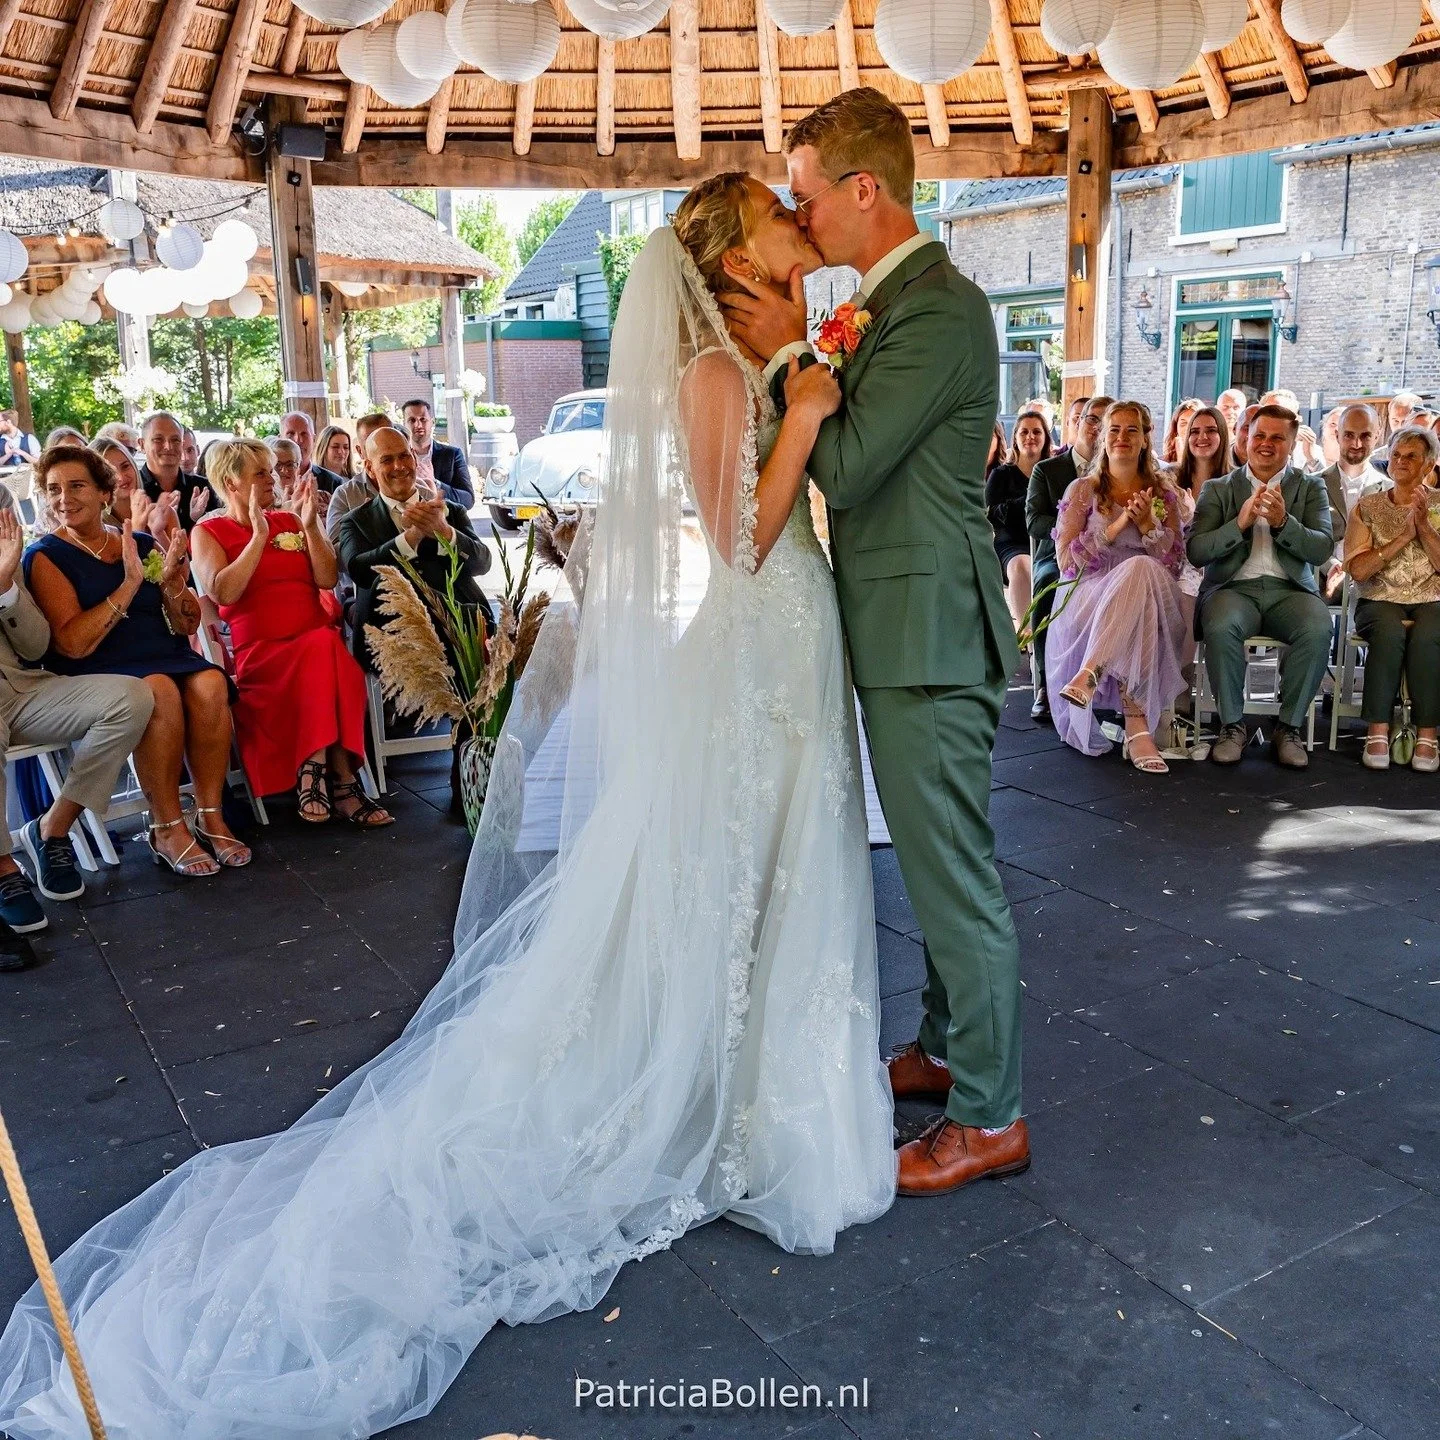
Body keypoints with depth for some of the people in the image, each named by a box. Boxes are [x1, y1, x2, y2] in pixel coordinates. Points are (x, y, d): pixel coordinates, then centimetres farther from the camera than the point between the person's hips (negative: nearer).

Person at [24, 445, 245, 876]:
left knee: (209, 685, -29)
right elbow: (73, 644, -12)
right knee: (160, 692, -35)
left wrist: (171, 581, -9)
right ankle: (166, 828, -22)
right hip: (98, 671, -4)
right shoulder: (46, 557, 1)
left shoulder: (142, 545, 12)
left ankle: (211, 817, -20)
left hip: (166, 656, 4)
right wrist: (129, 584, -16)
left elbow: (188, 625, 12)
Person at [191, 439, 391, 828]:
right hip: (257, 650, -3)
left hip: (318, 642, 4)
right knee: (324, 650, -34)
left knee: (337, 668, -33)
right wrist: (259, 535, -10)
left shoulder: (290, 521, 19)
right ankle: (342, 782, -31)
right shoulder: (209, 532, 8)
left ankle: (315, 776, -27)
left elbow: (327, 580, 8)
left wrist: (311, 526, -2)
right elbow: (223, 593, -11)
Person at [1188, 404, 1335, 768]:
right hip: (1234, 587, -1)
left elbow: (1322, 550, 0)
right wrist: (1240, 523, -14)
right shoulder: (1218, 489, 13)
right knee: (1220, 628, -35)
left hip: (1290, 589, 1)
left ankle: (1288, 728, -14)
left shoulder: (1310, 488, 15)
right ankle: (1232, 725, -15)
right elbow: (1196, 553, 1)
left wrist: (1284, 522, -16)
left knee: (1318, 630, -32)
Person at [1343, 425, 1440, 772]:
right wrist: (1403, 536, -11)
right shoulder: (1367, 506, 9)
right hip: (1380, 601, 0)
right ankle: (1377, 731, -30)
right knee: (1390, 631, -35)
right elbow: (1358, 570, -3)